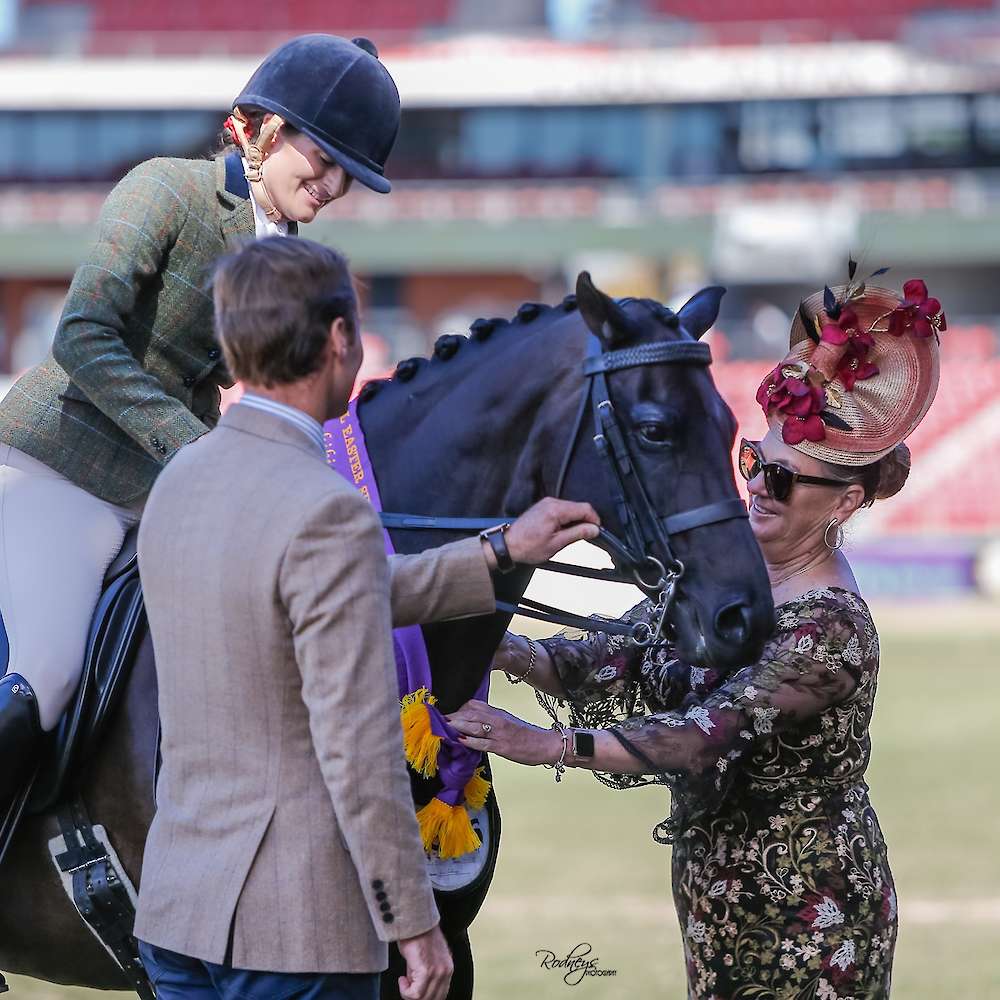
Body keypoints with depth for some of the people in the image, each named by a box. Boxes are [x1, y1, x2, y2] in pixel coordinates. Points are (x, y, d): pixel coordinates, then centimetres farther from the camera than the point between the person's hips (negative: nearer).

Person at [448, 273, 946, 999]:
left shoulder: (830, 627, -22)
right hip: (721, 905, 8)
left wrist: (548, 744, -36)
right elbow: (621, 659, 3)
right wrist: (512, 653, -16)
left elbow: (709, 736, -30)